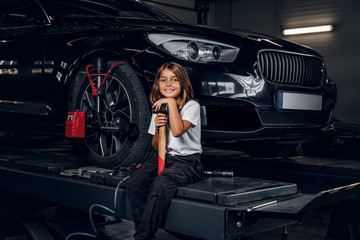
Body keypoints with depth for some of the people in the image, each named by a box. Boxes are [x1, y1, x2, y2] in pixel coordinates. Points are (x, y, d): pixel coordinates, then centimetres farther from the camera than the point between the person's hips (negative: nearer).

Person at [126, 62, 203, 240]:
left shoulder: (192, 106, -4)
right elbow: (157, 147, 15)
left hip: (188, 160, -5)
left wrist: (171, 102, -17)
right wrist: (157, 128, -5)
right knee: (134, 182, -21)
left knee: (161, 183, -33)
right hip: (164, 158, 6)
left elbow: (177, 131, -24)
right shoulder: (159, 109, 13)